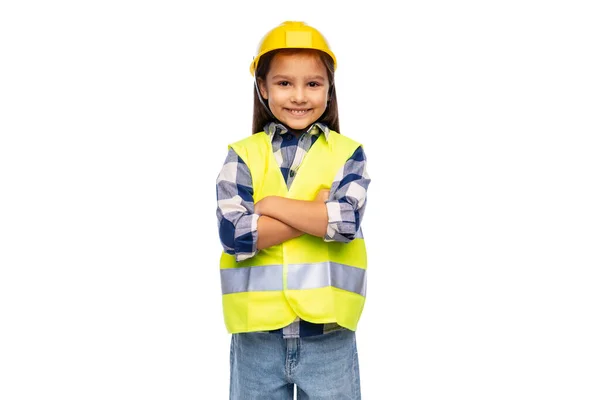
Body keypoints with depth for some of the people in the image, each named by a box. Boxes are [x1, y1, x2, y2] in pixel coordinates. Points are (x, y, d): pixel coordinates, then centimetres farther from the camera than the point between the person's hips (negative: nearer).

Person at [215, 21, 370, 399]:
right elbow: (234, 235, -13)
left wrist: (271, 204, -11)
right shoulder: (242, 155, 1)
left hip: (328, 334, 0)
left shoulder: (348, 153, 1)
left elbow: (345, 222, -15)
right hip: (257, 332, 1)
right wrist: (319, 211, -13)